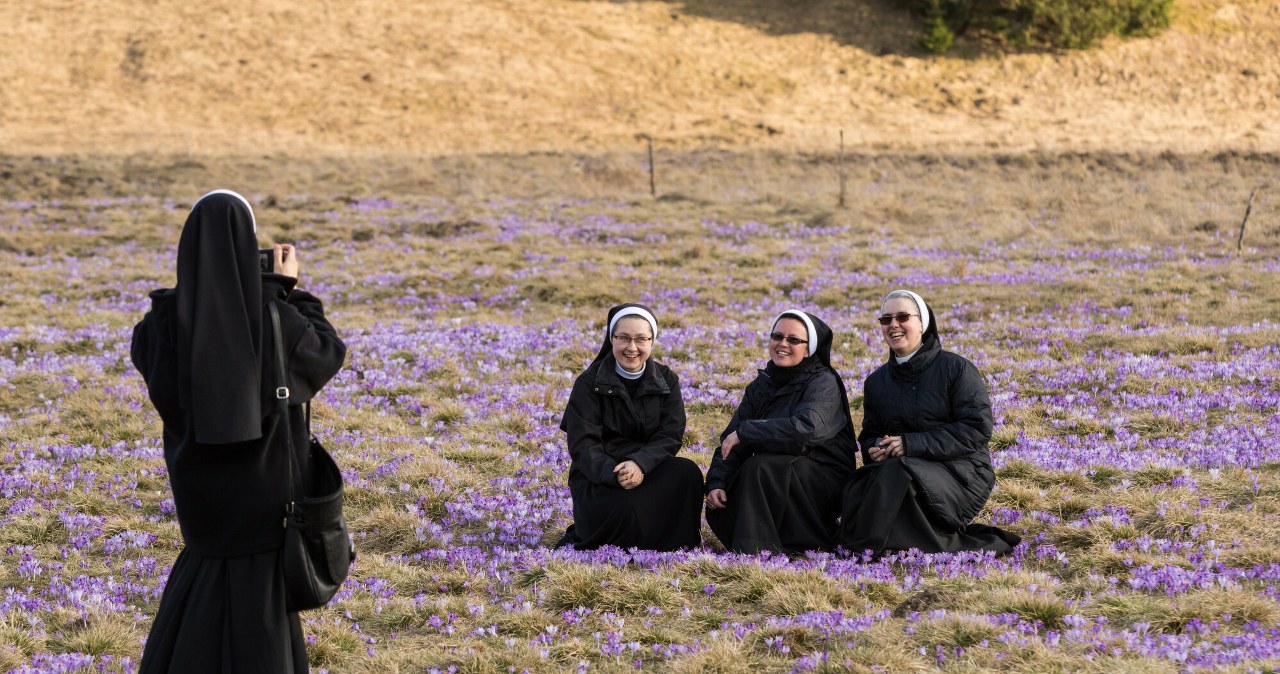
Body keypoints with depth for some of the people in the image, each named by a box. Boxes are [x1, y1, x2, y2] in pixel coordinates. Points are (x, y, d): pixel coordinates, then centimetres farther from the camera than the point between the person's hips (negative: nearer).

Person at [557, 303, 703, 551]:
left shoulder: (666, 380, 6)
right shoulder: (589, 383, -2)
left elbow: (670, 435, -6)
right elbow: (582, 444, -11)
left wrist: (640, 464, -27)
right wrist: (614, 474, -30)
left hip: (648, 470, 3)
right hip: (598, 477, -3)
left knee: (687, 472, -29)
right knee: (625, 510, -35)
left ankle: (676, 550, -15)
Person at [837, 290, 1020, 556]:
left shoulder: (956, 369, -3)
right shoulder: (877, 381, 15)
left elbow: (978, 428, -12)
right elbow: (870, 435, 20)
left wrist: (913, 444, -20)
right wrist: (874, 448, -8)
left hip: (961, 473, -5)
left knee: (897, 472, -37)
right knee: (857, 491, -29)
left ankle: (865, 551, -21)